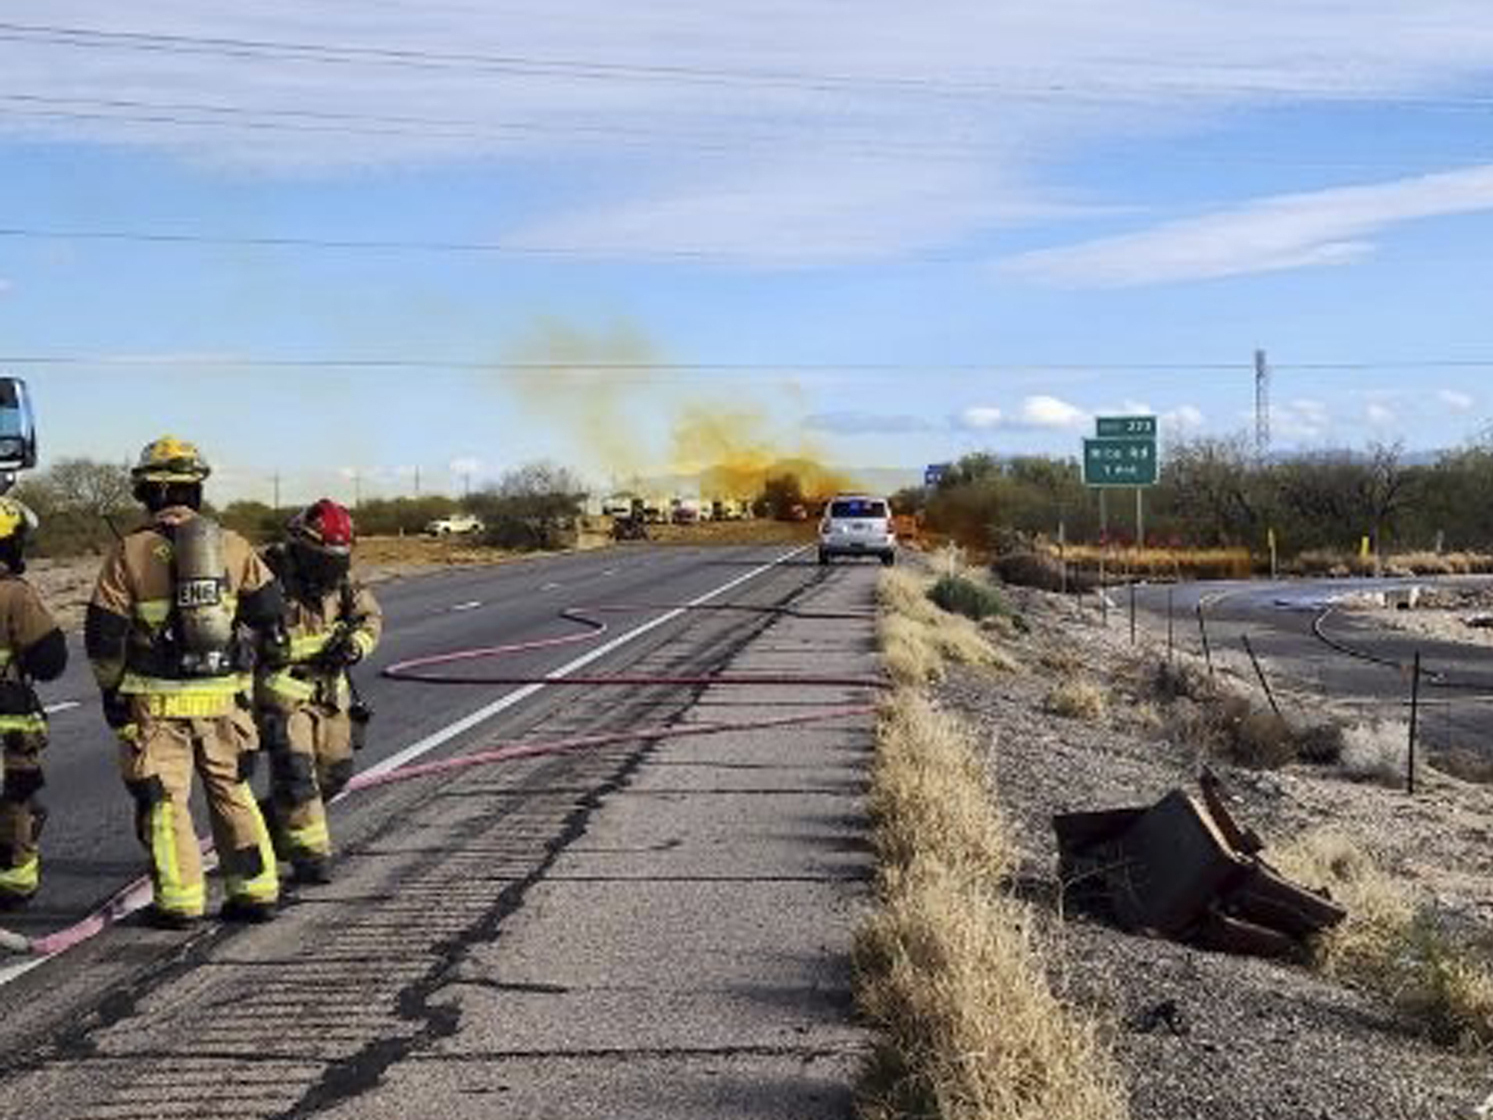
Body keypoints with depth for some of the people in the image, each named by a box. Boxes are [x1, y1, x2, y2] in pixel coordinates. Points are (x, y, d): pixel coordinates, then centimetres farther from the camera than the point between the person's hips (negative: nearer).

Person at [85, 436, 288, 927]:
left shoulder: (130, 553, -6)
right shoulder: (232, 545, 1)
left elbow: (104, 636, -4)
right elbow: (270, 609, 4)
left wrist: (111, 690, 8)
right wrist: (274, 641, 25)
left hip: (156, 701, -3)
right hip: (224, 696, 3)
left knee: (163, 800, 8)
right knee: (233, 793, 15)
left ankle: (179, 901, 9)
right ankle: (255, 891, 17)